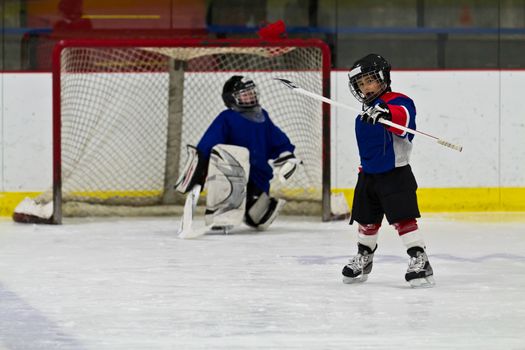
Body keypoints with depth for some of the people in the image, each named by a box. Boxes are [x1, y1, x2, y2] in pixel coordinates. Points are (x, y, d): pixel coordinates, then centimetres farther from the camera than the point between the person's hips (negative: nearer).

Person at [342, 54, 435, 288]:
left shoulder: (397, 102, -14)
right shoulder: (366, 112, 14)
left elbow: (404, 118, -38)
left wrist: (385, 113, -56)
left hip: (395, 174, -8)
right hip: (369, 175, 8)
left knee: (403, 218, -15)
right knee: (366, 220, 18)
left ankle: (420, 262, -14)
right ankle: (363, 259, 37)